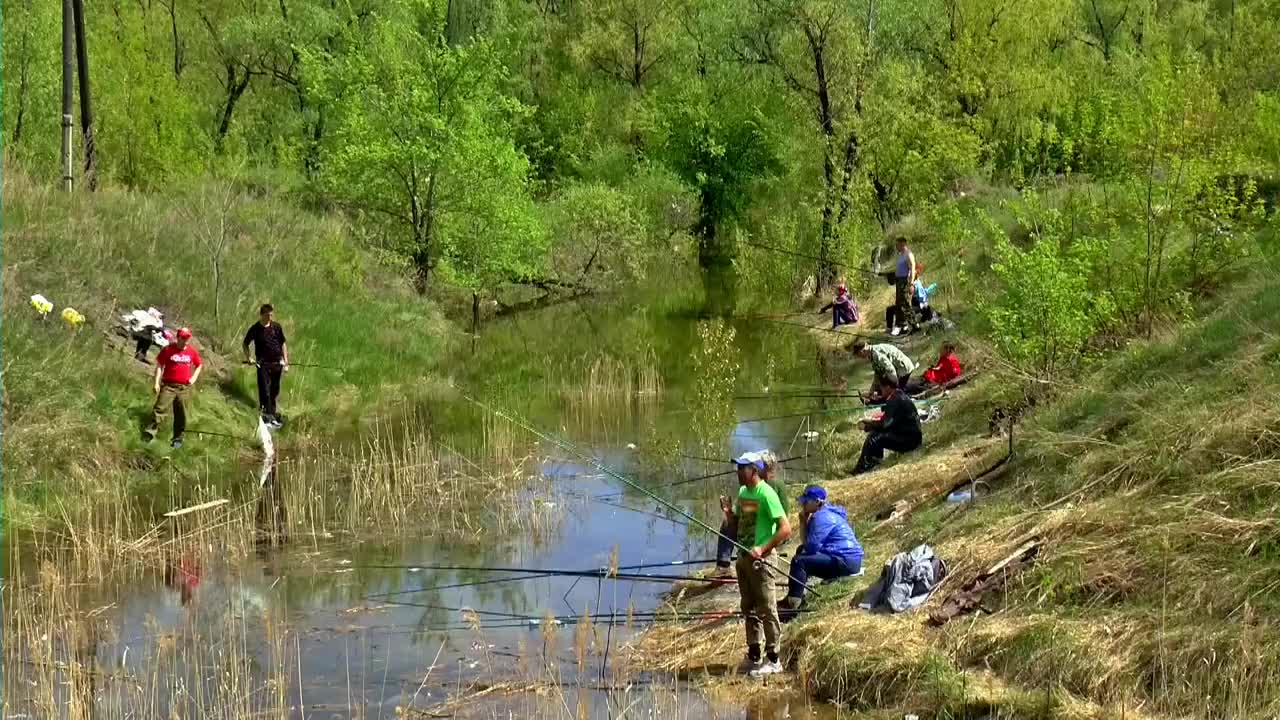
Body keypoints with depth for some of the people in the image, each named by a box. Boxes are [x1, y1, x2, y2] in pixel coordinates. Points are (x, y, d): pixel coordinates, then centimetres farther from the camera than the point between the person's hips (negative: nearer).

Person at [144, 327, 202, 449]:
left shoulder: (193, 351, 6)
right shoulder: (168, 349, -3)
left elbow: (199, 365, 21)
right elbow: (159, 365, 0)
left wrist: (194, 378, 5)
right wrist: (157, 383, -6)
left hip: (184, 387, 3)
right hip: (168, 385, -3)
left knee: (181, 415, 7)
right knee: (160, 408, -14)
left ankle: (178, 439, 17)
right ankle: (150, 432, -17)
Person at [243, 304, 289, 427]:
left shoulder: (276, 327, 2)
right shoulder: (255, 329, -5)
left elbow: (283, 343, 10)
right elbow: (245, 344, 8)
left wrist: (286, 361, 6)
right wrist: (247, 357, -3)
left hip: (277, 363, 3)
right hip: (263, 363, -3)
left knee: (275, 390, 13)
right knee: (264, 390, -8)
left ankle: (271, 410, 30)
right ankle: (267, 417, -6)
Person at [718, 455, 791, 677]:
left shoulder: (766, 494, -16)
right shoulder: (743, 492, 10)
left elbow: (785, 529, -19)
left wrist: (762, 549, -24)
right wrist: (728, 511, 0)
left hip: (759, 559, -9)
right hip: (743, 556, 9)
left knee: (766, 609, -3)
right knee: (749, 608, 16)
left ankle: (773, 660, 2)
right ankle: (754, 656, 25)